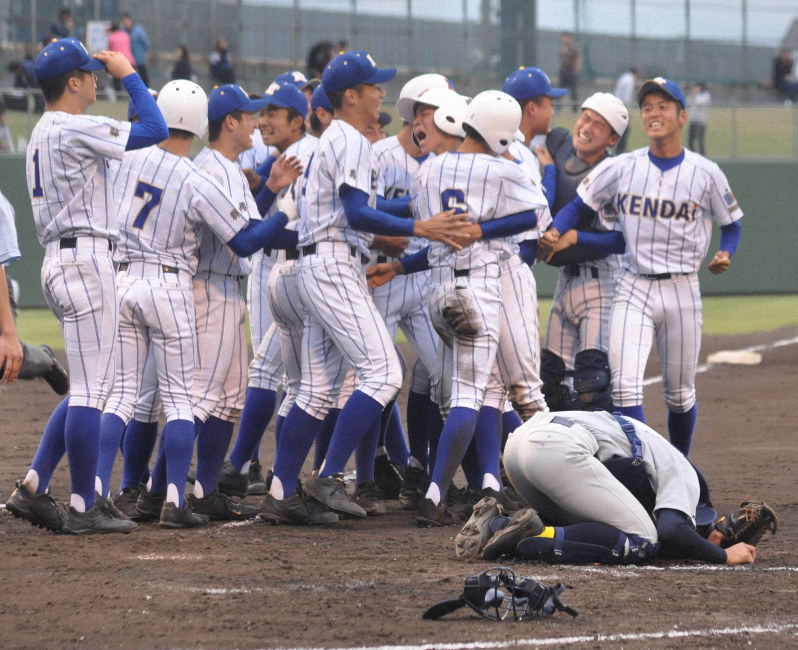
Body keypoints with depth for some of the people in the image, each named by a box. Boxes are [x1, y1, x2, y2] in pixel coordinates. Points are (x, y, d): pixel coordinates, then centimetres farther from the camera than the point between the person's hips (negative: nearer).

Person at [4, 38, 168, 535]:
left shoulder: (40, 135, 17)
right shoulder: (76, 130, -13)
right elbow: (155, 130, -13)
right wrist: (129, 75, -3)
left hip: (58, 259, 10)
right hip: (85, 258, -10)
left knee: (91, 386, 14)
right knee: (91, 388, -6)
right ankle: (84, 508, -4)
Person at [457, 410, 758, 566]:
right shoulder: (682, 477, 7)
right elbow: (671, 531, -11)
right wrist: (724, 556, 3)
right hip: (558, 448, -9)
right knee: (642, 541, -5)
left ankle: (495, 525, 5)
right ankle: (530, 540, -18)